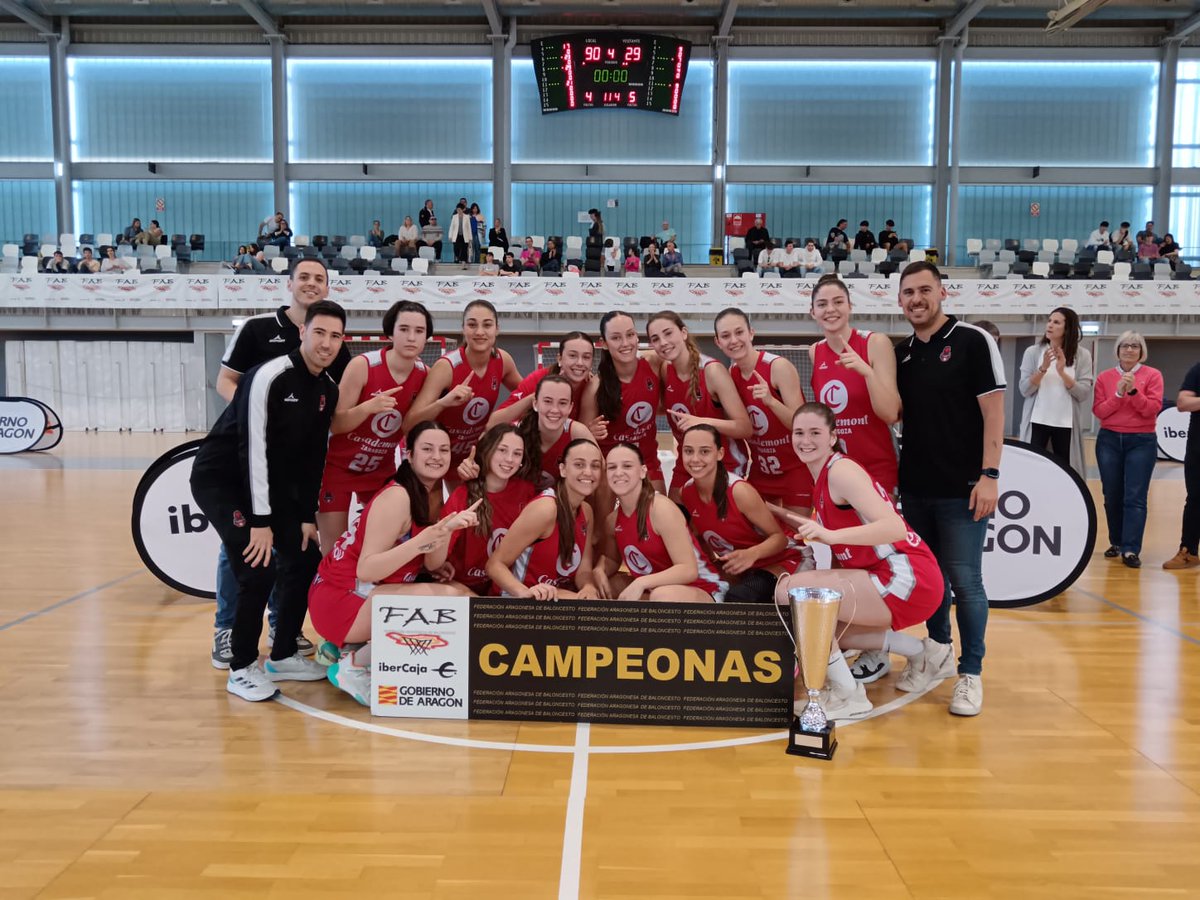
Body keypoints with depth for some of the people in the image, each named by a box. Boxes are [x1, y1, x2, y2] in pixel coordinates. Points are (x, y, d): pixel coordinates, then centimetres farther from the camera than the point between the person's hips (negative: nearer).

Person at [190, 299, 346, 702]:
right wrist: (260, 521, -26)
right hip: (221, 478, -8)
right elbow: (252, 448, -26)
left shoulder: (328, 389, -1)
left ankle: (282, 656, 20)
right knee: (258, 568, -18)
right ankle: (242, 669, 1)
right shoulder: (270, 377, -23)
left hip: (270, 483, 8)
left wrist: (307, 516, 1)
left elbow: (314, 457, 5)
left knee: (306, 559, 4)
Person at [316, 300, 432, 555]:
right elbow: (335, 424, -19)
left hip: (381, 470, 4)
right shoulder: (363, 365, -22)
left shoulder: (425, 375, -10)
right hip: (338, 466, -3)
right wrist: (368, 407, -37)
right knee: (334, 550, -1)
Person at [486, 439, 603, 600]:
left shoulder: (586, 512, 3)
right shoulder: (545, 508, -21)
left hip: (558, 598, 7)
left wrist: (588, 587, -21)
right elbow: (495, 564, -20)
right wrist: (525, 592, -37)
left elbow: (583, 571, 2)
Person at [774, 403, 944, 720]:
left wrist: (831, 535, -37)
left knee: (790, 590, -19)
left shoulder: (842, 470, -13)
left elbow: (894, 527, -26)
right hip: (880, 578, 10)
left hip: (906, 580, -10)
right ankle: (917, 652, 18)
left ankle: (848, 696, -8)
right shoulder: (822, 478, 13)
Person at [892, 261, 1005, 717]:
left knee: (964, 581, -1)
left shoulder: (973, 341, -6)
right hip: (914, 486, 5)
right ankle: (938, 651, 33)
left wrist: (989, 474, -15)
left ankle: (971, 673, 12)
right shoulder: (900, 353, 9)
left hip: (962, 488, -5)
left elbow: (993, 410, -10)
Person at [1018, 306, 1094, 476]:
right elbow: (1024, 390, -4)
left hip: (1066, 424, 0)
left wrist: (1062, 372, -17)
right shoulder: (1033, 352, 2)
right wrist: (1043, 368, -18)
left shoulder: (1082, 355, 2)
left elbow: (1084, 394, -6)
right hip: (1037, 422, 0)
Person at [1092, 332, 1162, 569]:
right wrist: (1118, 394, -14)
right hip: (1109, 440, 3)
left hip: (1142, 442, -2)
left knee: (1135, 497, -8)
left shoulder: (1152, 375, 1)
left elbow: (1153, 409, -8)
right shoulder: (1104, 377, 7)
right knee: (1112, 495, 7)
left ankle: (1131, 550, -9)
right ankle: (1116, 543, 20)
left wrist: (1134, 391, -19)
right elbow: (1098, 411, 0)